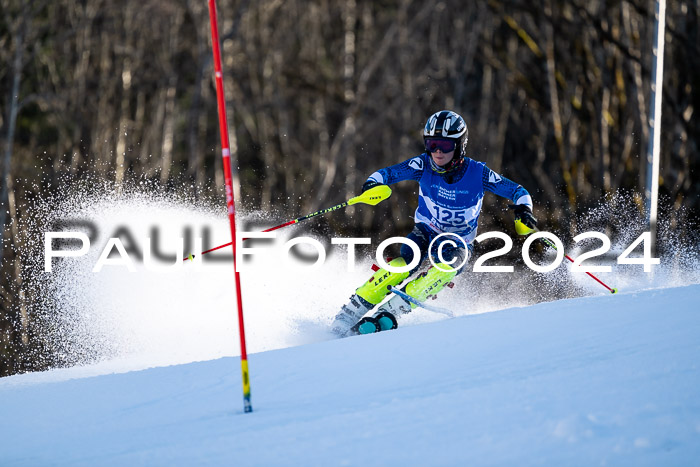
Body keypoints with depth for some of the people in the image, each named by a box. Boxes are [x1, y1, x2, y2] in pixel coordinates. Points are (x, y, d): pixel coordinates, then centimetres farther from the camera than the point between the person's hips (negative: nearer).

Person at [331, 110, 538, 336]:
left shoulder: (478, 173, -15)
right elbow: (387, 173, -12)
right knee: (404, 265, -30)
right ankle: (347, 316, -27)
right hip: (425, 232, 0)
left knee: (445, 270, -34)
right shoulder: (424, 165, -13)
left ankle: (389, 312, -35)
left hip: (458, 243, 0)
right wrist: (374, 183, -35)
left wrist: (523, 208, -29)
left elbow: (516, 191, -7)